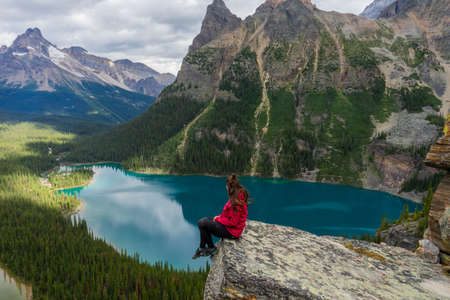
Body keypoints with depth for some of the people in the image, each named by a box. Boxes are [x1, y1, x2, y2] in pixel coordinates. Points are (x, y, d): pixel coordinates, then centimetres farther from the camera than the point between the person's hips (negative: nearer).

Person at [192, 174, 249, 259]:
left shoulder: (236, 201, -27)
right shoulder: (239, 196, 3)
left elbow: (233, 222, -26)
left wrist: (218, 219, -12)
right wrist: (220, 216, 3)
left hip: (231, 231, -10)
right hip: (230, 225, 10)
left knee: (202, 223, -11)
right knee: (203, 221, 10)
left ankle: (211, 248, 8)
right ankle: (202, 249, 12)